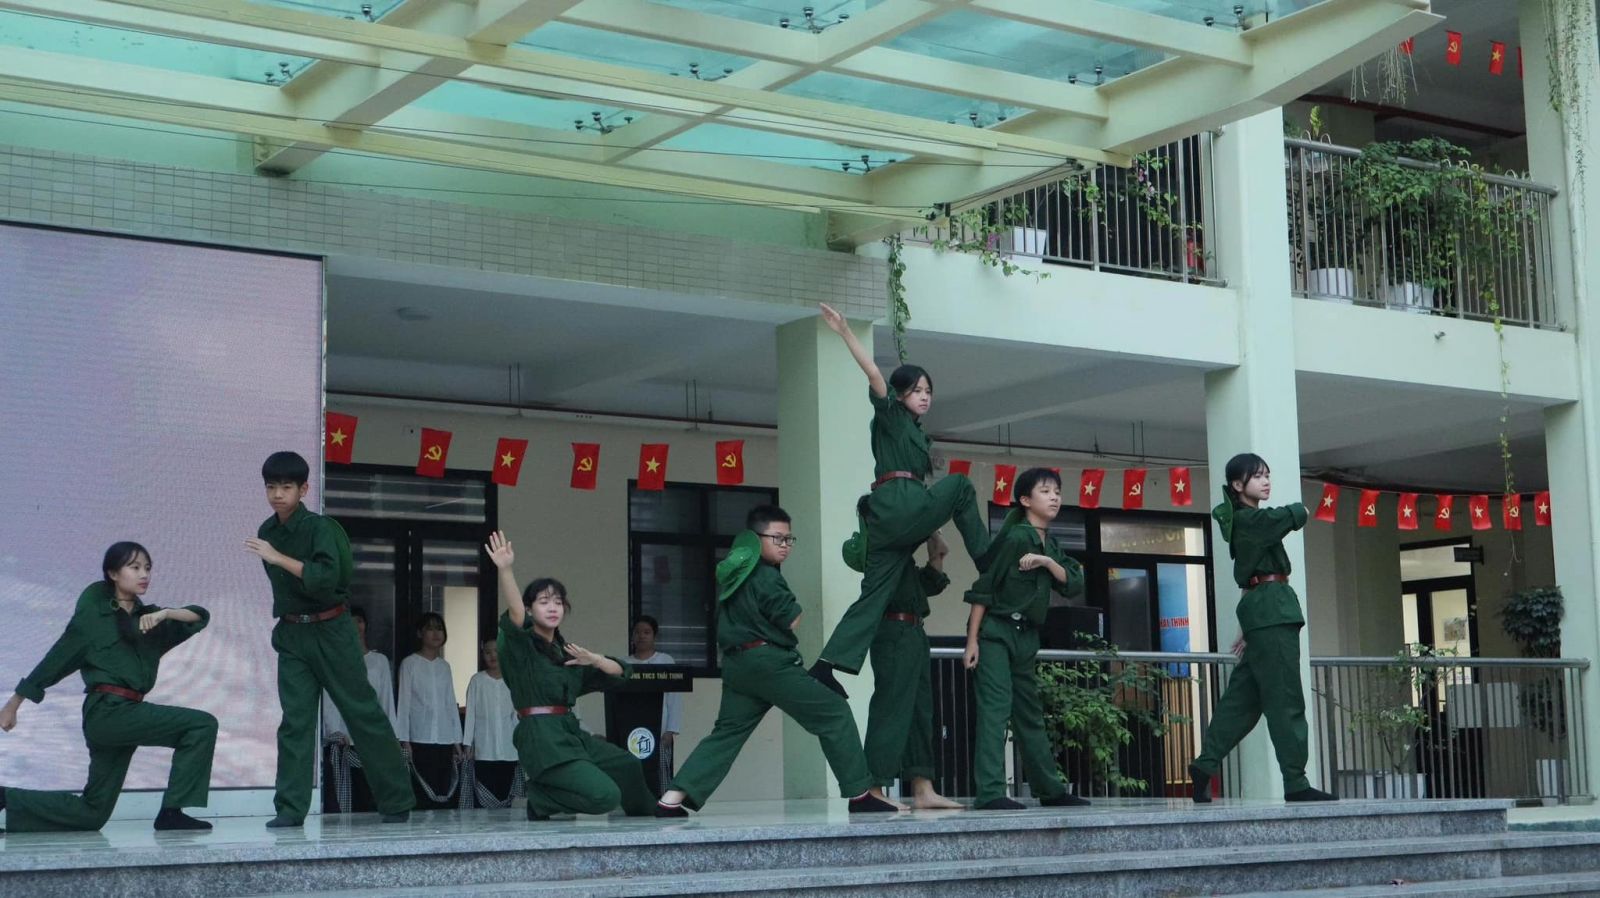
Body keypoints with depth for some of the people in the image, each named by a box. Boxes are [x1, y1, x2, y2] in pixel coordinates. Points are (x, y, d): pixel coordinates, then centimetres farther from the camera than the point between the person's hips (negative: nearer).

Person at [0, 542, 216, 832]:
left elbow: (199, 616, 6)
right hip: (107, 710, -7)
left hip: (127, 713, 7)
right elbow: (56, 660, 2)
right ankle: (172, 812, -14)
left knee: (91, 814, 13)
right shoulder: (93, 613, -1)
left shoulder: (148, 619, 15)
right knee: (202, 725, -18)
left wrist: (165, 613, -13)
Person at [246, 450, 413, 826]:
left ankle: (397, 802, 12)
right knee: (295, 721, -1)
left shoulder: (320, 528, -13)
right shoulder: (267, 531, 6)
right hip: (291, 634, 5)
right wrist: (284, 620, 11)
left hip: (331, 630, -5)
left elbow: (326, 577, -28)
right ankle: (290, 809, 0)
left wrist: (278, 558, -31)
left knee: (364, 714, 2)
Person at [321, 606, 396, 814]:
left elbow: (387, 700, 13)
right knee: (339, 795, -9)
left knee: (369, 797, -5)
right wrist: (335, 731, -13)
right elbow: (329, 700, 1)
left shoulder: (380, 660, 16)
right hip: (342, 738, -2)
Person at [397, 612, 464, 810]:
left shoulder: (444, 666, 15)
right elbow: (403, 703, -2)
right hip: (420, 740, -4)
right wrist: (404, 740, -8)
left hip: (445, 741, 5)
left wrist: (457, 741, 12)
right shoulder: (410, 663, 2)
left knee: (447, 795, -1)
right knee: (424, 796, -10)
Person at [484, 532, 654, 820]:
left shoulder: (566, 652, 20)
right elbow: (515, 612, -25)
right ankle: (540, 798, 2)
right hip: (541, 738, -8)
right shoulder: (521, 645, -2)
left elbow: (619, 672, 19)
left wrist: (594, 659, -3)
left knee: (628, 766, 16)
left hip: (570, 733, 8)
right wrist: (505, 570, -43)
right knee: (605, 796, -21)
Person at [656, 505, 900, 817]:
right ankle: (861, 795, 0)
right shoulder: (765, 577, -12)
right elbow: (792, 620, -10)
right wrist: (795, 605, 9)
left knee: (727, 732, 9)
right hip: (768, 661, -8)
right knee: (835, 715, 0)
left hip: (735, 663, 9)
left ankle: (672, 799, -4)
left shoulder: (732, 573, 14)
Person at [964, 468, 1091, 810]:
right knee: (996, 707, -16)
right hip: (995, 632, -9)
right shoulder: (1015, 537, -11)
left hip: (1025, 637, 9)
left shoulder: (1049, 545, 13)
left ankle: (1051, 790, 25)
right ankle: (990, 793, -22)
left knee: (1030, 714, 16)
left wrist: (1047, 561, -14)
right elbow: (984, 587, -14)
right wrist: (972, 639, -18)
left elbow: (1074, 585, 3)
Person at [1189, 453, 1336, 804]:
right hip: (1270, 610, -10)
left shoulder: (1252, 522, 20)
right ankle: (1295, 783, -10)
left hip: (1264, 611, 10)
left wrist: (1249, 628, 22)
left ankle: (1205, 765, 14)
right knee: (1286, 700, -10)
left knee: (1244, 696, 11)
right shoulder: (1248, 519, -10)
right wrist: (1298, 509, 8)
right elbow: (1296, 516, -18)